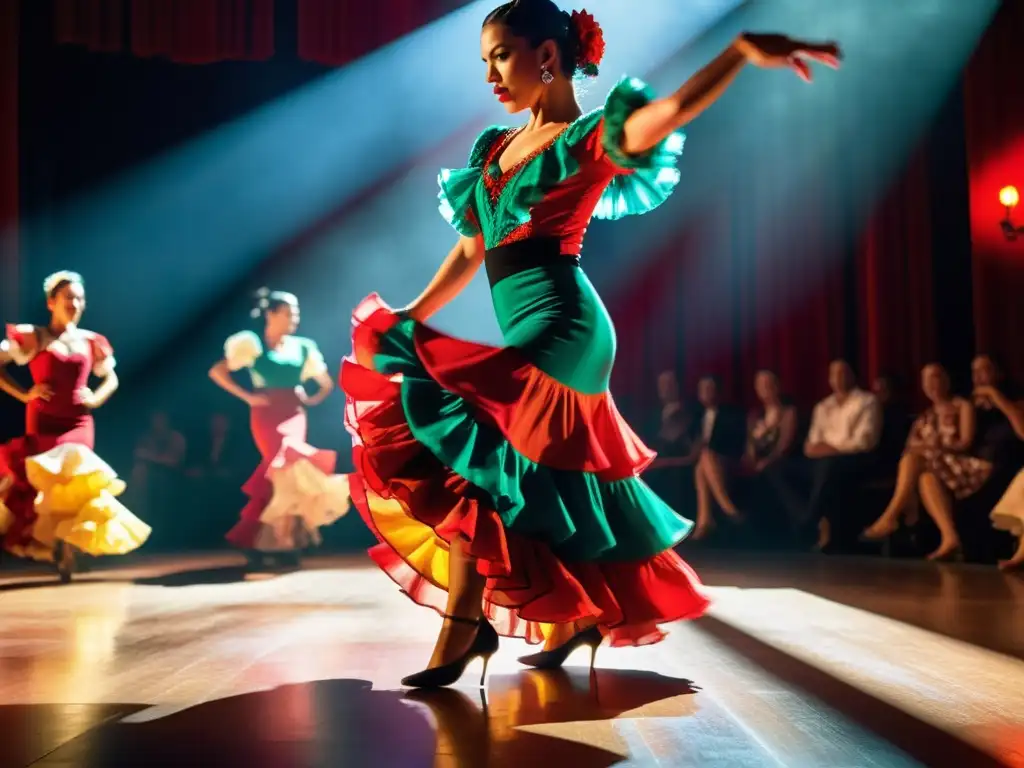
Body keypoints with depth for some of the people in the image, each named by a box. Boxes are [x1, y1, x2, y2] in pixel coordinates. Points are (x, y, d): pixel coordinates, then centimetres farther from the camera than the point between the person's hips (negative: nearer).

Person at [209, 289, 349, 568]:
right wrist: (247, 396, -9)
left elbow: (327, 383, 20)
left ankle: (260, 541, 12)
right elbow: (216, 372, -5)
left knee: (283, 475, 1)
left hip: (293, 417, 4)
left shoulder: (302, 348, 11)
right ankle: (283, 541, -7)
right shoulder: (253, 345, -1)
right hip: (267, 417, -4)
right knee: (286, 472, -16)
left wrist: (310, 400, 4)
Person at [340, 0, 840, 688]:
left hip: (562, 331, -8)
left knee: (451, 440, -18)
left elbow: (674, 109, -23)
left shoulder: (589, 137, -4)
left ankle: (465, 625, -10)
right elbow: (471, 252, 20)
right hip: (530, 340, 8)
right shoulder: (496, 148, 17)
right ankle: (579, 618, 32)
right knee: (551, 488, 14)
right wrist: (407, 320, 19)